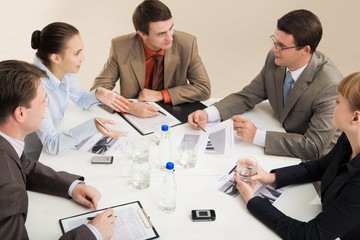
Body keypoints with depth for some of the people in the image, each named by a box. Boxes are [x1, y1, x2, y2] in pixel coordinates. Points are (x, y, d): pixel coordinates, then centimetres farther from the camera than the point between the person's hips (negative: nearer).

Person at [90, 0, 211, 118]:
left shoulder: (187, 43, -12)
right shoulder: (120, 47, -13)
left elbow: (204, 88, -6)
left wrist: (160, 95, -15)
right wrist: (130, 107, -28)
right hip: (133, 118, 1)